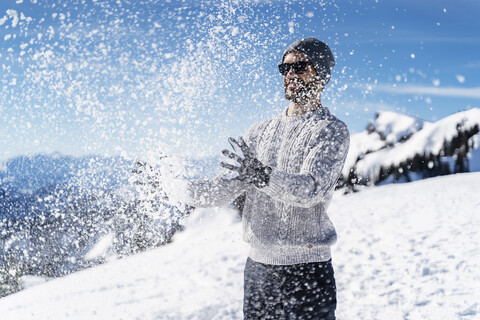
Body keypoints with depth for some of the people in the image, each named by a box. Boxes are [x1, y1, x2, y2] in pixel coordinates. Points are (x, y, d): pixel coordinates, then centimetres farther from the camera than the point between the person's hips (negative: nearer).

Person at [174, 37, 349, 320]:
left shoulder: (332, 131, -4)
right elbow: (224, 189, 9)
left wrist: (262, 175, -37)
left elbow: (310, 190, -21)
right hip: (257, 266, 5)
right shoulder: (261, 131, 13)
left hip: (307, 270, -5)